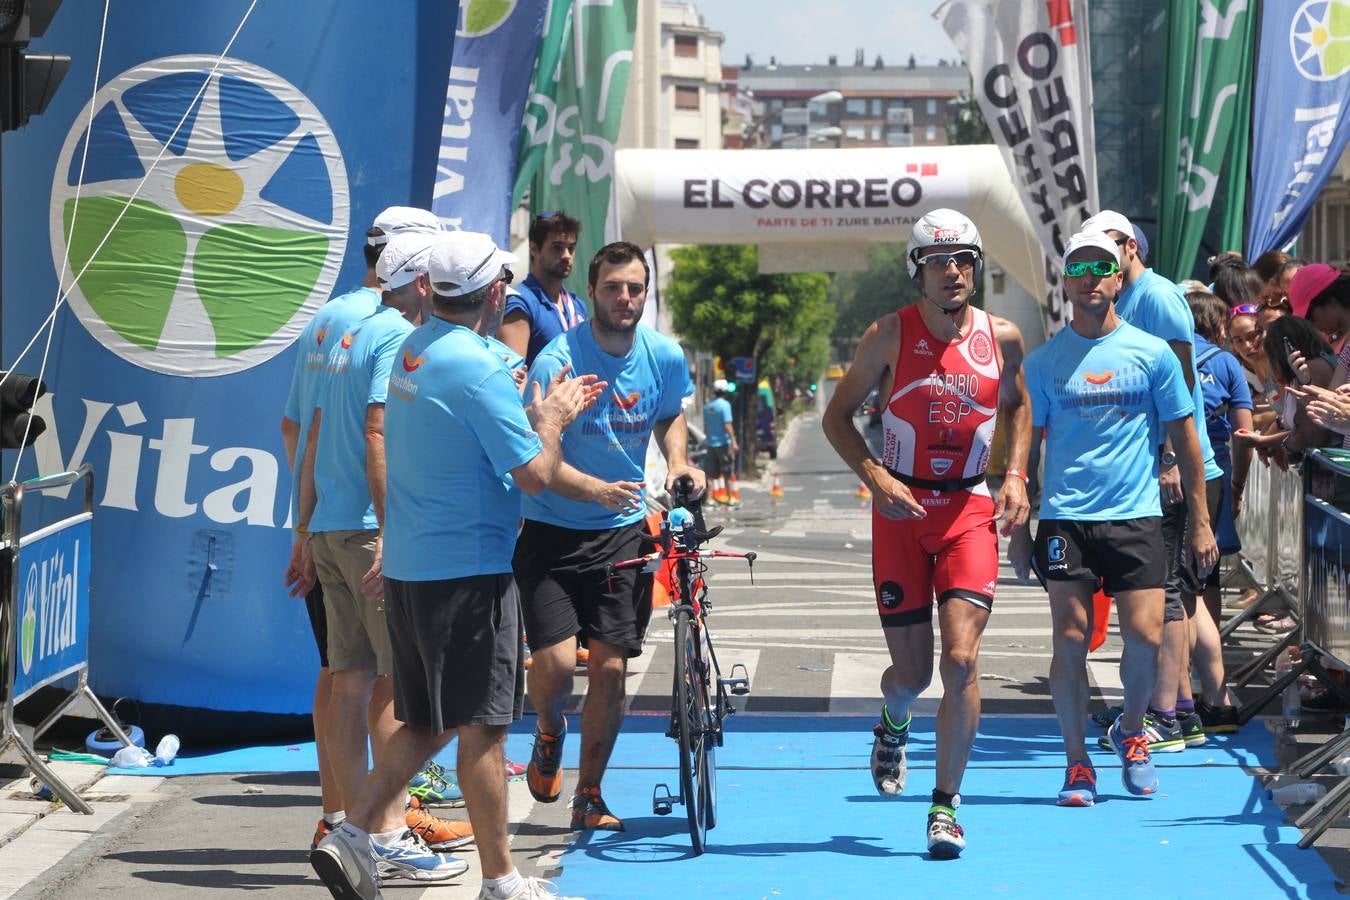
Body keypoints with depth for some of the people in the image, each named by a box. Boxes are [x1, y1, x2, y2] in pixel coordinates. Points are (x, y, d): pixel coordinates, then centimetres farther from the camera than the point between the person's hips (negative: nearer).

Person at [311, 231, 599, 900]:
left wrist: (545, 412, 19)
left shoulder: (410, 350, 10)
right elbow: (534, 473, -18)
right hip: (469, 570, -9)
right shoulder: (477, 368, -18)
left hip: (408, 568, 9)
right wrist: (551, 420, 0)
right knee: (483, 727, -1)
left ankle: (352, 838, 9)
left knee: (426, 723, 16)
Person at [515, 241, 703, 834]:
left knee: (610, 668, 0)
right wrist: (597, 489, -35)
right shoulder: (559, 361, -17)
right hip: (552, 533, -3)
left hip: (623, 531, 3)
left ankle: (589, 797, 16)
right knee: (556, 661, -15)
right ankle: (549, 734, 21)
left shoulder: (665, 357, -3)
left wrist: (677, 461, -1)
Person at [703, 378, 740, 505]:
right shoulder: (724, 404, -12)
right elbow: (727, 425, -18)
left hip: (710, 443, 6)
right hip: (723, 442, -6)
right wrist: (734, 441, -18)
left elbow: (705, 426, 13)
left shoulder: (707, 406, 8)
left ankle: (711, 498, 4)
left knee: (711, 474, 7)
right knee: (728, 473, 3)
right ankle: (731, 498, 5)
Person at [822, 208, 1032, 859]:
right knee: (912, 672, 4)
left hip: (970, 511, 1)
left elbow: (1018, 405, 19)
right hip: (902, 511, -1)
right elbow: (837, 415, 1)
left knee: (961, 661, -13)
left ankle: (946, 805, -1)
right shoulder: (891, 334, -7)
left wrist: (1015, 475, 4)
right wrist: (875, 476, -14)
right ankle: (893, 726, 42)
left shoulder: (1002, 338, -1)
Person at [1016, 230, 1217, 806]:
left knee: (1145, 635, -7)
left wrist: (1200, 522, 5)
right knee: (1070, 639, -5)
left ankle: (1130, 730, 21)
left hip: (1136, 516, 0)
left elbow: (1184, 438, 9)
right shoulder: (1043, 362, 6)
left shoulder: (1152, 353, 4)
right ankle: (1077, 764, 7)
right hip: (1065, 518, 0)